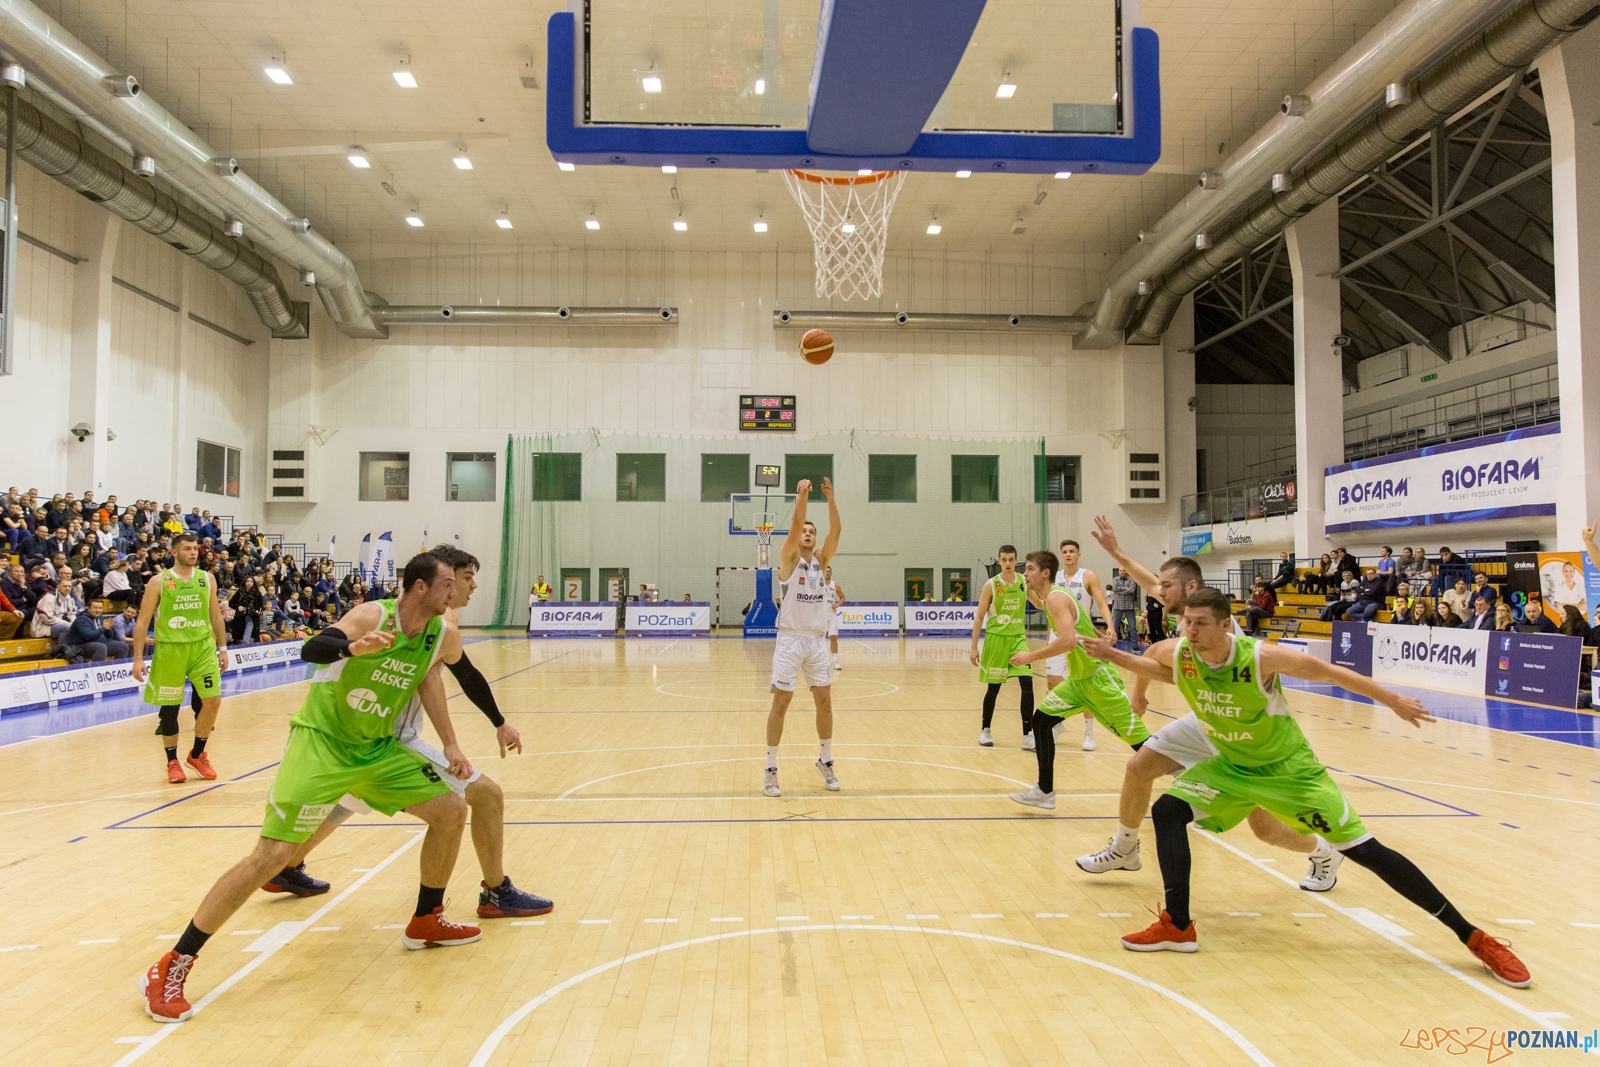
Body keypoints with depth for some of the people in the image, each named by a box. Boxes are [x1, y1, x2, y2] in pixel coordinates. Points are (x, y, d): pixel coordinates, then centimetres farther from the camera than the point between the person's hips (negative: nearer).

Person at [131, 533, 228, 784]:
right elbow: (142, 621, -2)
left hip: (203, 646, 3)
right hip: (170, 648, -3)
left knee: (213, 700, -6)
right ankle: (173, 762, 20)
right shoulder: (159, 581, -3)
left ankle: (197, 755, 14)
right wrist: (138, 658, -7)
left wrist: (222, 648, 13)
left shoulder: (206, 578, 8)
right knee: (170, 706, 4)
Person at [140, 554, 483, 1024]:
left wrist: (449, 744, 9)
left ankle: (426, 923, 23)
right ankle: (170, 969, 3)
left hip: (377, 748, 6)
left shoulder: (443, 635, -3)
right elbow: (311, 649, -34)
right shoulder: (373, 616, -20)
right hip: (320, 741, -6)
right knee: (271, 855, -13)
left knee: (451, 810, 3)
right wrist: (355, 647, -56)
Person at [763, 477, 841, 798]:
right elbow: (795, 524, -19)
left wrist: (830, 497, -17)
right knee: (781, 703, -1)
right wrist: (802, 495, -27)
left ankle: (825, 762, 23)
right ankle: (771, 769, 8)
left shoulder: (821, 559, 8)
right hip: (790, 639, -4)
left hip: (818, 641, 4)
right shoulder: (789, 558, -2)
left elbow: (836, 530, -7)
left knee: (825, 702, 7)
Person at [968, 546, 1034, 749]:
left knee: (1027, 684, -11)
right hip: (996, 638, -2)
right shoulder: (991, 585, -6)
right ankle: (985, 730, 26)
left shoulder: (1025, 582, 1)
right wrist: (974, 647, -5)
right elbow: (979, 617, -3)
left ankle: (1028, 736, -6)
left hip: (1018, 638, 2)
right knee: (993, 688, 6)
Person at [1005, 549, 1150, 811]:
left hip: (1099, 678, -10)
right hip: (1079, 679, 10)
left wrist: (1030, 656, -23)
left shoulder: (1056, 597, -19)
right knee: (1042, 719, 4)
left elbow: (1068, 641, -32)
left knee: (1143, 744, -4)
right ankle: (1044, 792, 11)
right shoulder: (1052, 597, 10)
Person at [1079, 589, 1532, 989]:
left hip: (1287, 769, -4)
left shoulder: (1260, 657, -30)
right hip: (1230, 766, 4)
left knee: (1367, 851, -6)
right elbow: (1153, 663, 9)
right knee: (1167, 810, -12)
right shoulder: (1177, 654, -18)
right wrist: (1113, 656, -8)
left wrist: (1394, 701, -7)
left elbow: (1328, 672, -15)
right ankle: (1177, 927, -4)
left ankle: (1473, 937, 11)